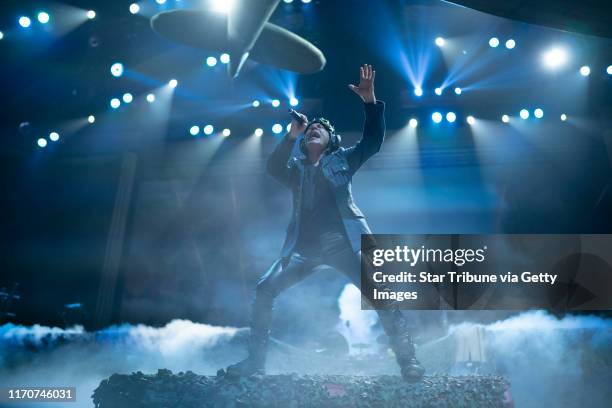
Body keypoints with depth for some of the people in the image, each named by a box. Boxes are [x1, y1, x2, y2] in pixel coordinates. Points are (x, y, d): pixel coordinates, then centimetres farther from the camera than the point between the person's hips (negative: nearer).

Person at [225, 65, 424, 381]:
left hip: (343, 243, -2)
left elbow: (373, 141, 2)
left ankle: (407, 359, -4)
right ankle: (255, 359, 5)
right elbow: (273, 168, -4)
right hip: (304, 247, 2)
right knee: (264, 289, -8)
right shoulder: (295, 168, 16)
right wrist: (291, 135, -14)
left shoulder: (342, 160, 13)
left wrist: (370, 102, -10)